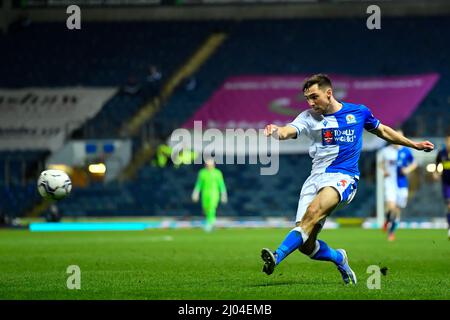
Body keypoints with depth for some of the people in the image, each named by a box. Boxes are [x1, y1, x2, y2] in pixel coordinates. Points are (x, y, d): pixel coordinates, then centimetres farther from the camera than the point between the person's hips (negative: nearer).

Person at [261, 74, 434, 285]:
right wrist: (276, 132, -38)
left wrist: (414, 145, 31)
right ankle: (339, 258, 23)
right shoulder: (309, 117, 6)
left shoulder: (358, 112, 9)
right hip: (317, 177, 3)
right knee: (305, 245, -9)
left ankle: (277, 257, -43)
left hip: (344, 177, -2)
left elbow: (382, 131, 27)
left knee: (313, 212, -33)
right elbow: (289, 131, -14)